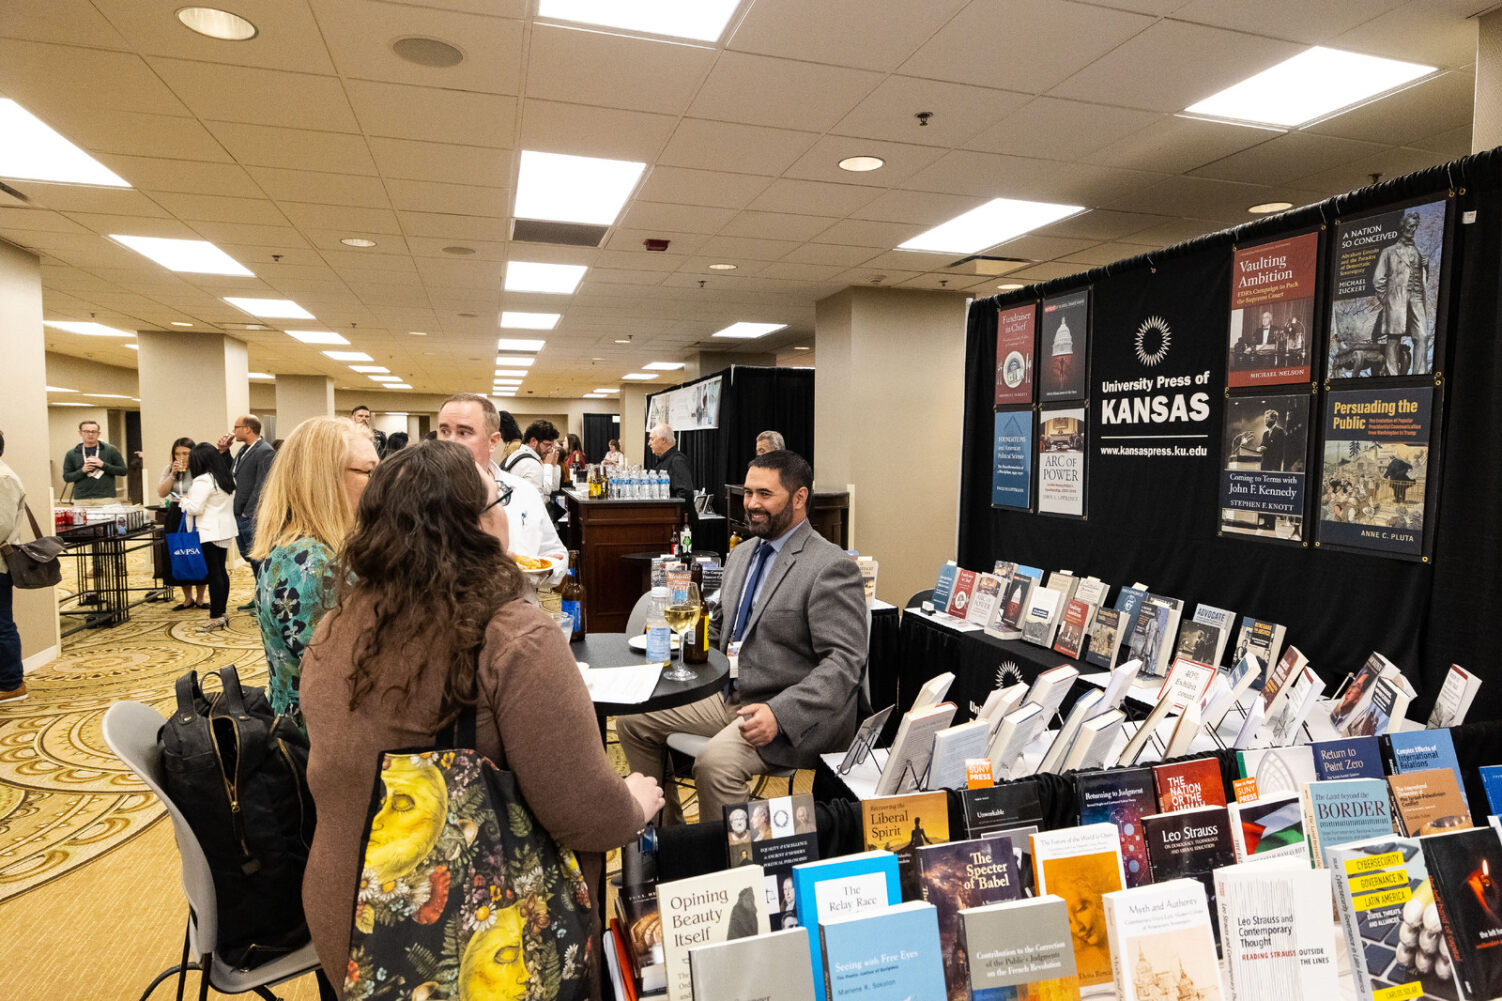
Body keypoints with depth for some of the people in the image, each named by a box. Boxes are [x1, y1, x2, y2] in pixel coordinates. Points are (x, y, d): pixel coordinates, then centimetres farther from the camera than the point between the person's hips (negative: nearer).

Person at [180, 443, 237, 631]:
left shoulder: (203, 481, -14)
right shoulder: (228, 477, 12)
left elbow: (195, 508, -16)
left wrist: (185, 500, 3)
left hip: (209, 533, -8)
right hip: (226, 530, 9)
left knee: (213, 573, -5)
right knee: (221, 570, 13)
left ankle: (216, 617, 0)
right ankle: (221, 612, 20)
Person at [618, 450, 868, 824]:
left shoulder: (831, 567, -16)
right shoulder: (741, 554, 12)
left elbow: (844, 662, -21)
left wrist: (780, 713, -30)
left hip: (788, 714, -9)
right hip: (726, 696, 9)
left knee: (715, 762, -32)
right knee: (632, 720, 5)